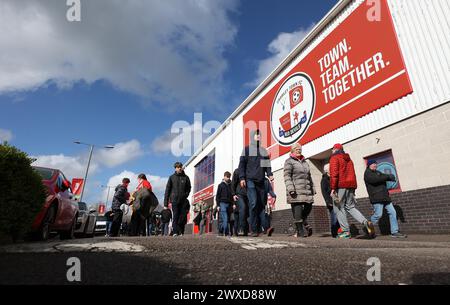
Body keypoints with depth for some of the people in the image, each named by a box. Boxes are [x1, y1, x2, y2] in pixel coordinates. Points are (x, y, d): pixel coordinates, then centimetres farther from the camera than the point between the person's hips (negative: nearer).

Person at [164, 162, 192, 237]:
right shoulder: (172, 177, 5)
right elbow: (167, 190, 4)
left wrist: (185, 195, -3)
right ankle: (175, 232, 0)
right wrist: (165, 203, 1)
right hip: (174, 200, -1)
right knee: (175, 216, -7)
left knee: (181, 216, 1)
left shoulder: (186, 178, 9)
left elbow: (188, 188, 16)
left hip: (183, 201, 2)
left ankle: (180, 231, 12)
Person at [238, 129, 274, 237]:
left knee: (261, 205, 0)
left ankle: (266, 227, -5)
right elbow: (241, 164, 3)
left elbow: (267, 165, 18)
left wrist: (270, 174, -1)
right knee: (253, 203, -12)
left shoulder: (264, 150, 21)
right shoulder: (247, 149, 9)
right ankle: (254, 230, -8)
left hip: (261, 181, 4)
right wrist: (242, 178, -7)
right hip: (250, 180, -4)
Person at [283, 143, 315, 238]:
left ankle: (303, 224, 23)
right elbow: (287, 176, -7)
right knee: (297, 210, -5)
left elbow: (309, 177, 27)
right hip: (296, 191, -7)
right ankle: (300, 231, 2)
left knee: (308, 207, 3)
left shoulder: (305, 162, 24)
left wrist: (312, 188, 21)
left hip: (306, 191, 7)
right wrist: (290, 188, -17)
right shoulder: (289, 161, 2)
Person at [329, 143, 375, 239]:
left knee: (339, 208, 0)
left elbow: (334, 173, -13)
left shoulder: (334, 158, -1)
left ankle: (346, 231, -2)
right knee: (350, 207, 14)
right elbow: (352, 174, 20)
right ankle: (366, 222, -5)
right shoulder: (348, 159, 23)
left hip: (340, 186, -7)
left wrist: (333, 188, -16)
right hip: (351, 185, 8)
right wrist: (353, 188, 20)